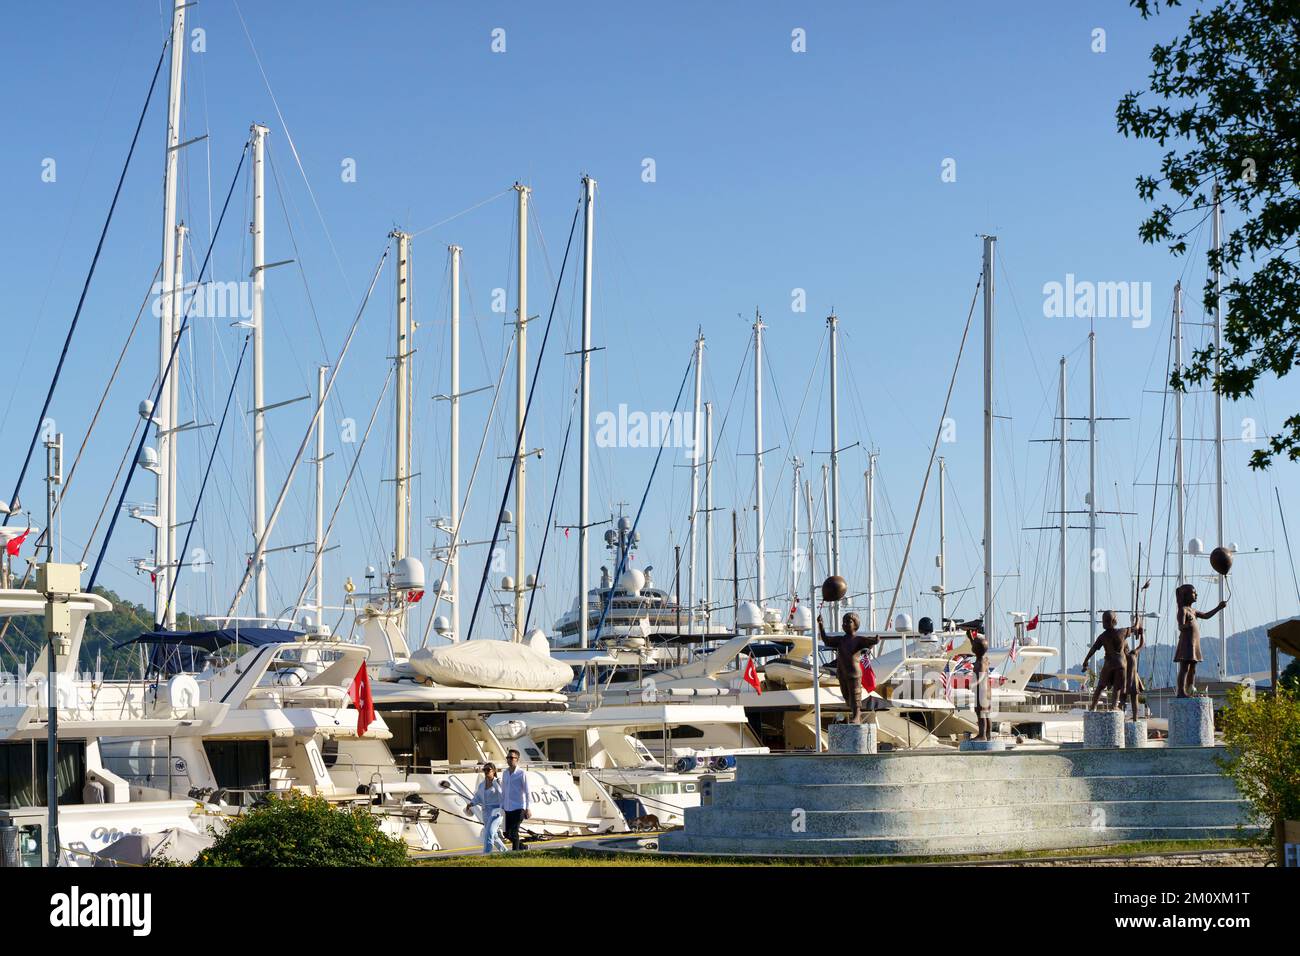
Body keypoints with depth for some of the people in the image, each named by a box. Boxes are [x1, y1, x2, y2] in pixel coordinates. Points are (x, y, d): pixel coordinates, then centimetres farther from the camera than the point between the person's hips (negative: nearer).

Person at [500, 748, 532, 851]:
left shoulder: (522, 774, -6)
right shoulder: (505, 773, 12)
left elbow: (527, 791, -8)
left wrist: (528, 808, -13)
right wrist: (501, 807, 14)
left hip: (518, 808, -7)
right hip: (508, 808, 7)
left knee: (513, 833, -12)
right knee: (508, 834, 9)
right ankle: (522, 847, 28)